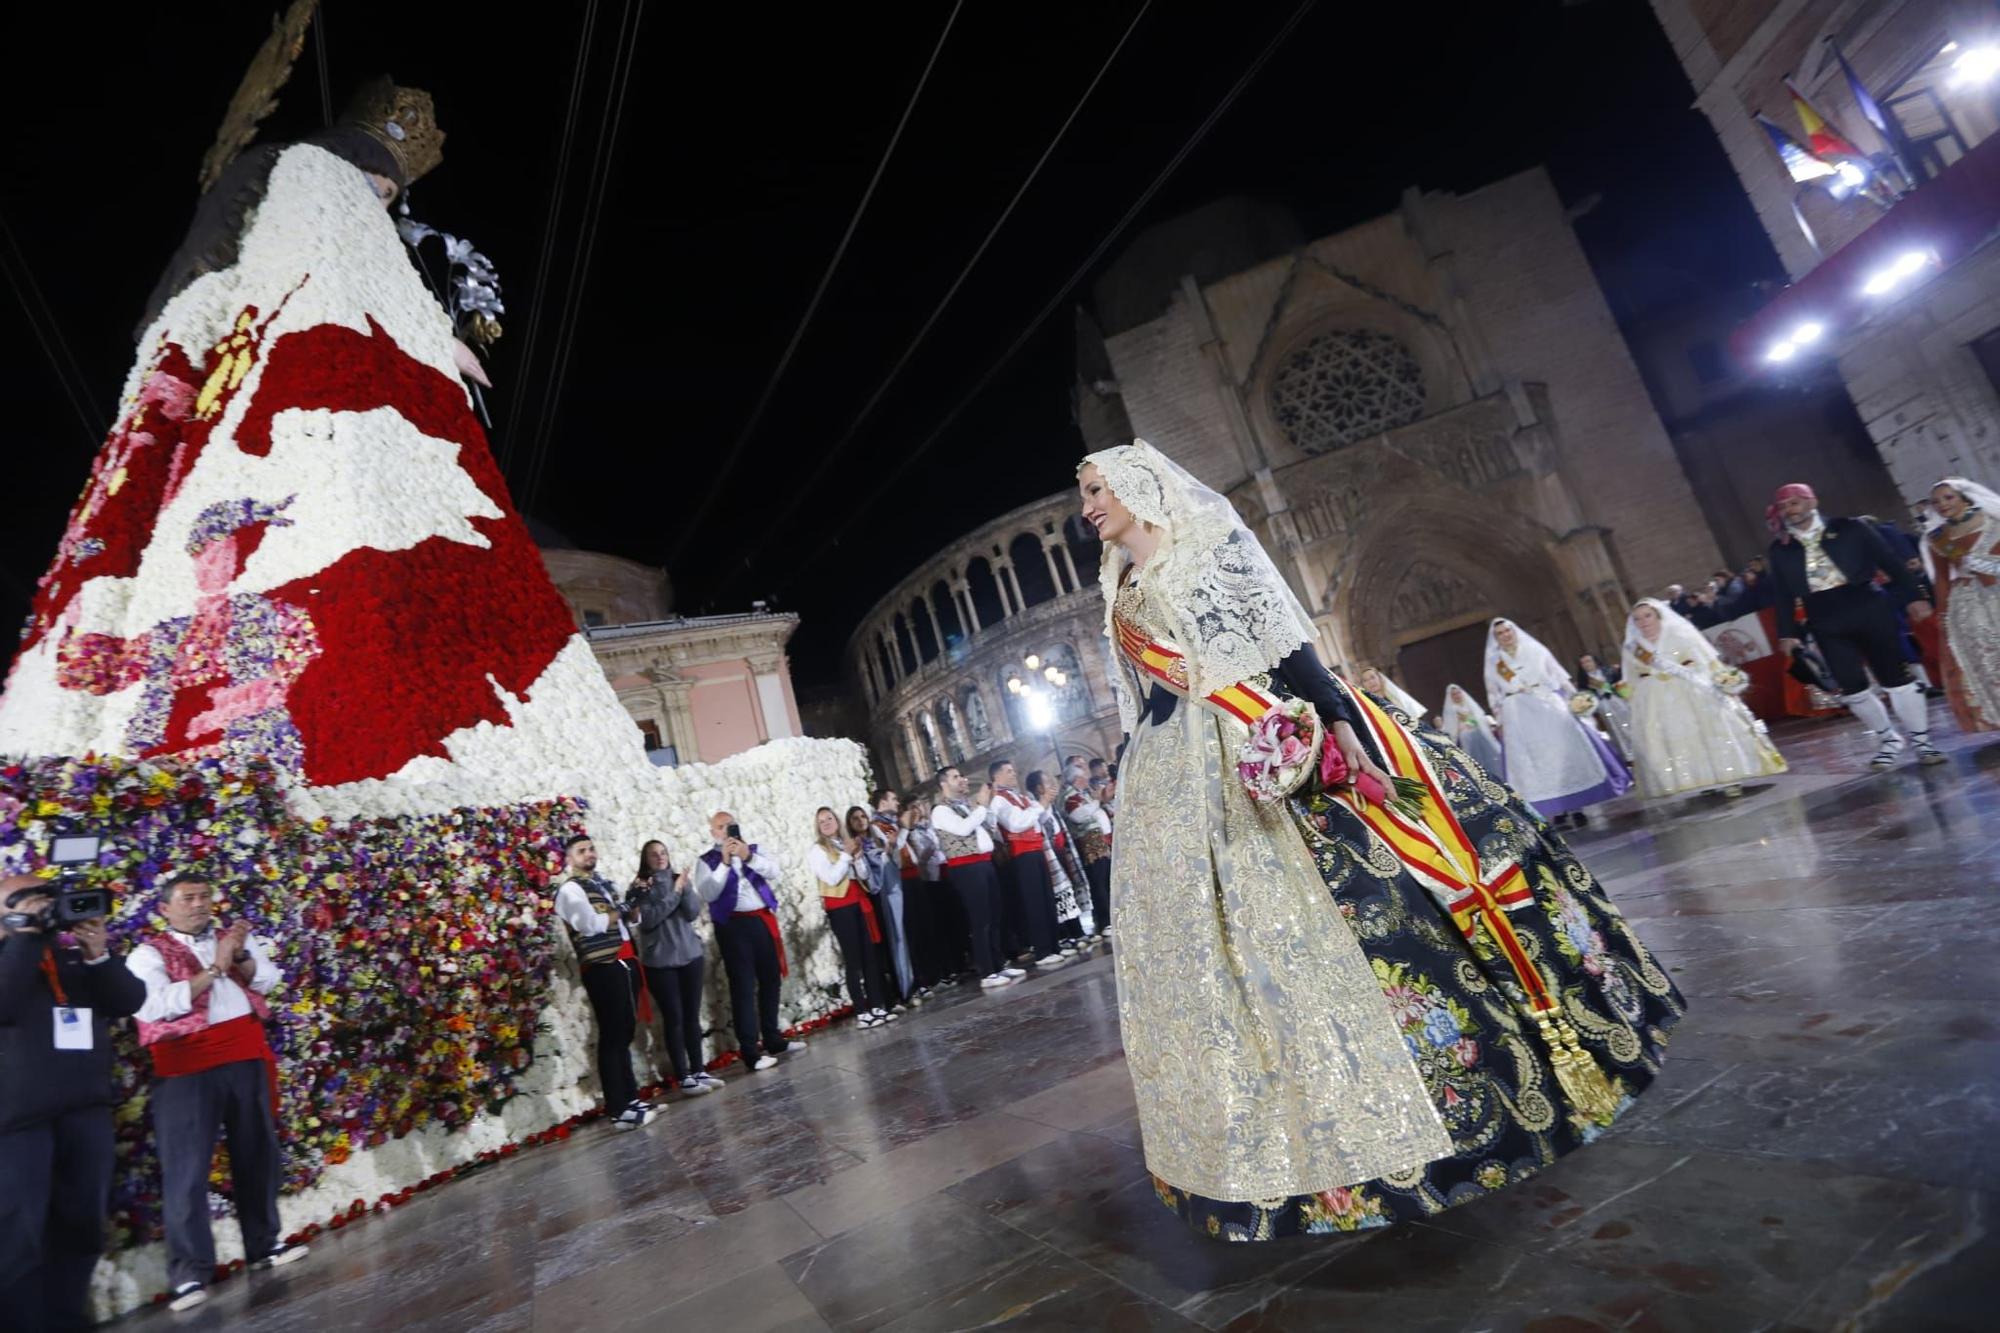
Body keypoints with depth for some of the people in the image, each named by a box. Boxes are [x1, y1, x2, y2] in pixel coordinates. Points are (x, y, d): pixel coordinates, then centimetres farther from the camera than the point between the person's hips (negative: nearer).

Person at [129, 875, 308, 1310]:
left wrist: (240, 955, -17)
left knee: (258, 1152, 12)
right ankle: (189, 1273, 2)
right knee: (186, 1167, -4)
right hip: (186, 1066, -4)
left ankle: (264, 1244, 25)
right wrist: (214, 969, -17)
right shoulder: (148, 953, 0)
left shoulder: (235, 937, 13)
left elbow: (267, 979, 1)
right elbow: (153, 1005, -14)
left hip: (245, 1055, 4)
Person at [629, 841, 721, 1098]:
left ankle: (699, 1070, 19)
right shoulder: (639, 889, -4)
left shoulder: (680, 880, 7)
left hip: (690, 955, 4)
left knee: (692, 1016, 9)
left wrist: (685, 889, -15)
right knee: (674, 1018, -1)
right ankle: (683, 1078, 6)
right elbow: (649, 919, -17)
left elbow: (693, 913, -2)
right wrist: (675, 892, -17)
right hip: (659, 962, -4)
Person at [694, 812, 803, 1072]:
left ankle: (773, 1039, 26)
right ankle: (750, 1050, -1)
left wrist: (749, 857, -18)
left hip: (763, 920, 4)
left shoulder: (753, 850, 11)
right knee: (743, 987, -4)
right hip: (734, 926, -4)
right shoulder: (707, 861, 1)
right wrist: (724, 863, -19)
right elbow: (707, 894, -13)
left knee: (771, 980, 13)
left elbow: (773, 871, -4)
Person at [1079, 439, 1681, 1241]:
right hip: (1185, 787, 6)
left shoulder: (1211, 540, -2)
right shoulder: (1121, 596, 14)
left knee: (1346, 908, -5)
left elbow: (1285, 641, -10)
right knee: (1216, 947, 7)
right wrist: (1139, 789, 14)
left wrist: (1337, 722, -20)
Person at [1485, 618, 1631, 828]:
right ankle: (1556, 809, 3)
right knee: (1536, 761, -2)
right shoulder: (1493, 663, 7)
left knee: (1564, 751, -2)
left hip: (1549, 708, 0)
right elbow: (1494, 696, 9)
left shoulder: (1536, 651, 8)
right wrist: (1501, 723, 3)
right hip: (1518, 717, 0)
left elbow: (1559, 677, 9)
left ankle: (1576, 807, 4)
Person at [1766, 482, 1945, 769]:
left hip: (1867, 609, -1)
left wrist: (1912, 597, -4)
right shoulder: (1780, 549, 6)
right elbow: (1782, 594, 6)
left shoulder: (1851, 528, 2)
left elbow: (1889, 562, 2)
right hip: (1826, 622, 1)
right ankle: (1888, 740, 20)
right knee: (1852, 686, 1)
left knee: (1896, 676, 3)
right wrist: (1787, 633, 4)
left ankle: (1920, 739, 17)